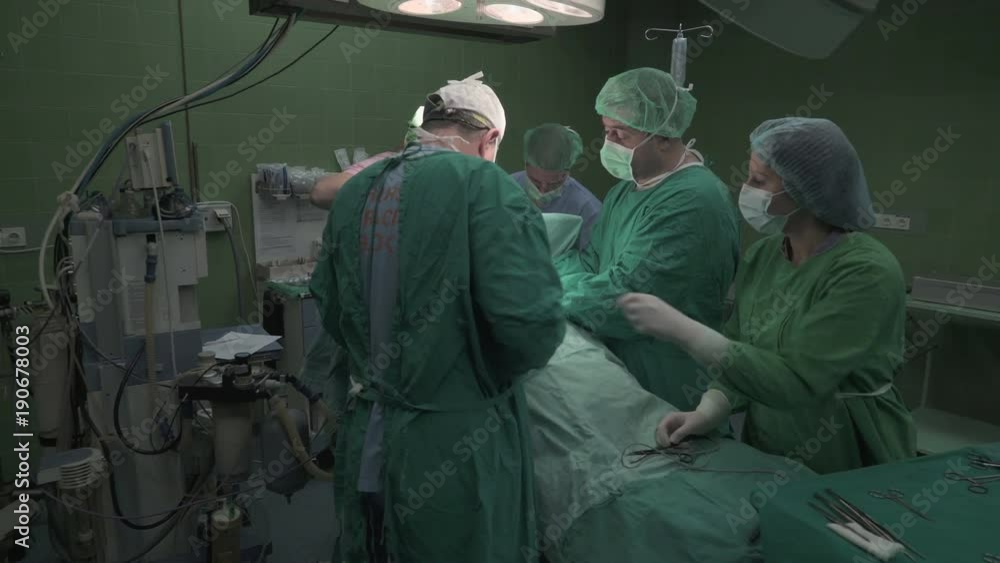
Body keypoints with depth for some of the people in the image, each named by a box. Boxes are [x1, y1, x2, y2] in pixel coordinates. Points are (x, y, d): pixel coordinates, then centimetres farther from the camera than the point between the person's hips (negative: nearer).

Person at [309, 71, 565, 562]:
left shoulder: (355, 191, 5)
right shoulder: (484, 184, -14)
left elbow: (330, 310, 12)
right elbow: (533, 326, -23)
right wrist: (496, 367, -2)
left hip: (364, 441, 6)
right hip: (453, 449, -5)